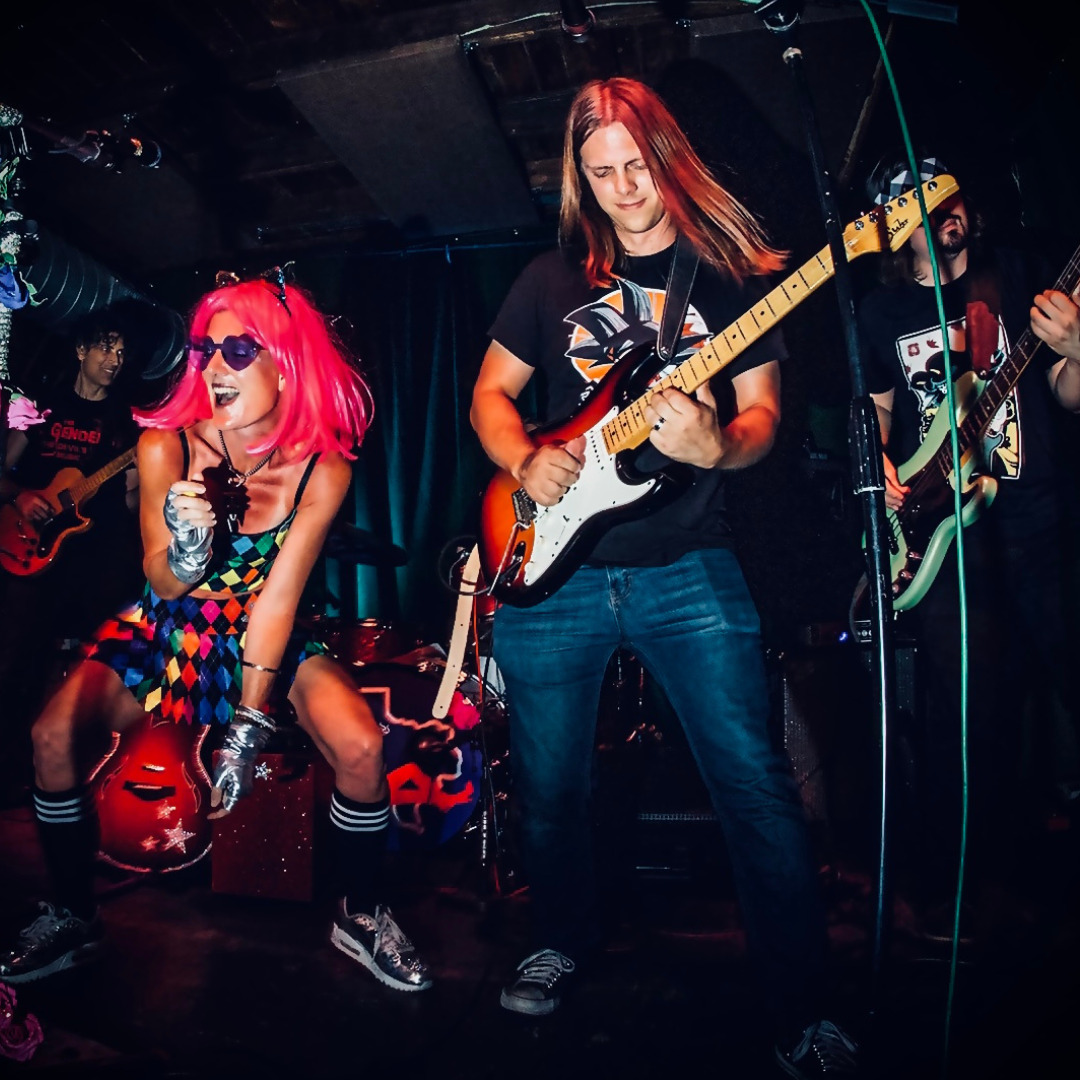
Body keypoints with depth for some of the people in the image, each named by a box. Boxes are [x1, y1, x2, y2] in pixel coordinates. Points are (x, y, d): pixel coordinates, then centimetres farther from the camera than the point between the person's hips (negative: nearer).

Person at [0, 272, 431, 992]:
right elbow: (165, 587, -13)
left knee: (361, 746, -23)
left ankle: (363, 917, 4)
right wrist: (184, 552, -38)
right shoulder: (166, 446, -16)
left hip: (263, 636, -1)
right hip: (167, 631, 2)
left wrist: (249, 728, -22)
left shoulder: (322, 467, -19)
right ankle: (73, 918, 7)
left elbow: (277, 599, -19)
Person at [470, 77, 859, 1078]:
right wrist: (525, 465, -7)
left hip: (687, 568, -2)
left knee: (755, 784, -4)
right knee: (549, 786, 12)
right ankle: (566, 939, 40)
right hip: (552, 570, 3)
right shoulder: (553, 276, 11)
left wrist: (714, 447, -21)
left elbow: (762, 413, 3)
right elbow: (490, 394, 14)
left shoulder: (734, 271, 7)